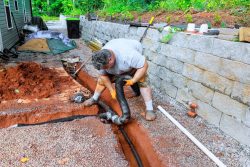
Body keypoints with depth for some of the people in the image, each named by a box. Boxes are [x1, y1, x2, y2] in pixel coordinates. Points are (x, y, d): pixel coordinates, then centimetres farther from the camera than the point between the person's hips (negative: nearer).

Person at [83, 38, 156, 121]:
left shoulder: (128, 55, -46)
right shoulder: (102, 60, -30)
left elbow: (144, 65, -36)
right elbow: (103, 76, -15)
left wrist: (132, 81, -38)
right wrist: (112, 90, -17)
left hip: (136, 60, -3)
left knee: (143, 82, -19)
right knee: (102, 79, 1)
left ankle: (149, 109, -10)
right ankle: (94, 98, 25)